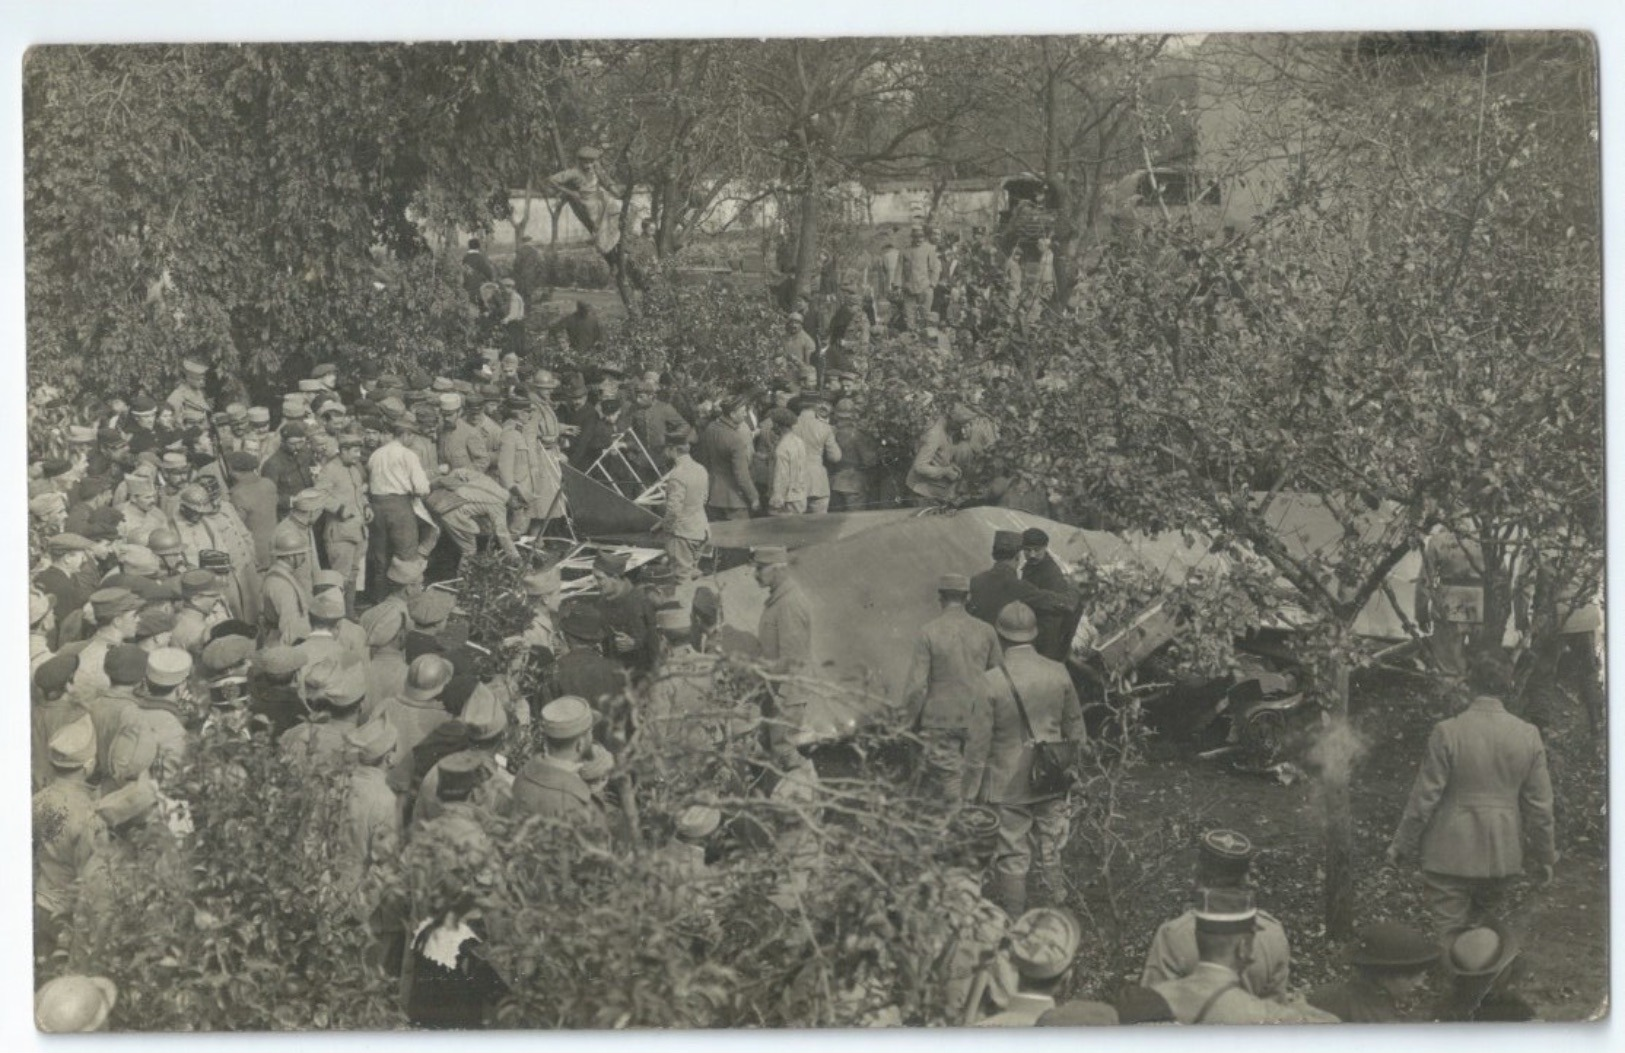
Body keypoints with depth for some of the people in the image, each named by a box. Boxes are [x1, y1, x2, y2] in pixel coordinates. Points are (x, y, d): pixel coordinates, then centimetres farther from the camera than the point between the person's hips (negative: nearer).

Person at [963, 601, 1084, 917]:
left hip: (1008, 787, -4)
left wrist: (972, 789, -3)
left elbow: (977, 743, -14)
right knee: (1049, 852, 18)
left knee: (1012, 859, 6)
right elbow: (1075, 727, 8)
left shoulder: (991, 682, -19)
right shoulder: (1059, 673, -5)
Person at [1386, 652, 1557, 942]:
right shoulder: (1528, 736, -4)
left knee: (1451, 940, 5)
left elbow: (1424, 796, -10)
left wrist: (1401, 846, 2)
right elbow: (1539, 805, 1)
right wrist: (1545, 856, 15)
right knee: (1482, 929, 21)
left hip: (1450, 855, -3)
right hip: (1503, 856, 3)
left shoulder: (1447, 732, -14)